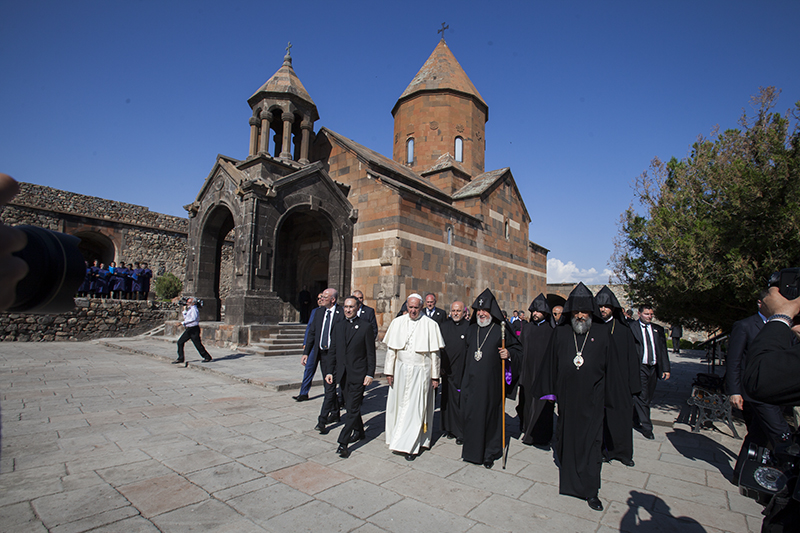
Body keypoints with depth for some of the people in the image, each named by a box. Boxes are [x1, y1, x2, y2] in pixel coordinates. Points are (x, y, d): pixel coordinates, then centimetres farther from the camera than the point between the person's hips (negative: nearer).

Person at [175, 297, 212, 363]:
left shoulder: (194, 309, -12)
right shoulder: (189, 309, 19)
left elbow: (194, 318, -26)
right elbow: (185, 317, 25)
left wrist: (185, 322, -19)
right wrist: (184, 311, 14)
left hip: (194, 329, -10)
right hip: (188, 329, 10)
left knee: (198, 344, -5)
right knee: (180, 342, 5)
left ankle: (207, 357, 7)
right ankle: (180, 358, 12)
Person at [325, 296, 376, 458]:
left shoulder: (365, 326, -5)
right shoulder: (338, 327, 8)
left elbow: (370, 353, -6)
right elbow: (333, 351, 10)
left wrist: (370, 374, -10)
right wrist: (329, 371, 3)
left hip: (358, 374, -5)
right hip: (342, 374, 5)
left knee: (352, 408, -5)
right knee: (350, 406, 17)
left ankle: (343, 443, 1)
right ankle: (359, 431, 37)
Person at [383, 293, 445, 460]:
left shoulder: (430, 325, -6)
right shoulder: (397, 323, 1)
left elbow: (434, 353, -3)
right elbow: (391, 349, 5)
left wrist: (435, 376, -3)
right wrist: (389, 371, 3)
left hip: (420, 371, -3)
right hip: (400, 370, 3)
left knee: (415, 407, -1)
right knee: (398, 405, 11)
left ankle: (410, 446, 11)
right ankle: (399, 438, 32)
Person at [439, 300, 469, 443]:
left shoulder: (470, 327, -5)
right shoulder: (443, 326, 6)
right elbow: (439, 348, 8)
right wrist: (440, 367, 2)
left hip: (464, 372, -3)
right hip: (447, 371, 4)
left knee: (462, 402, 1)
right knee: (448, 399, 12)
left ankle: (463, 433, 14)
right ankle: (451, 429, 27)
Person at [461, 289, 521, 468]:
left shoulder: (501, 329, -4)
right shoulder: (472, 329, 10)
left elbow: (517, 347, 3)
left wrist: (509, 353, -18)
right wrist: (465, 378, 18)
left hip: (491, 381, -4)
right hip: (472, 380, 4)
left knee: (490, 414, 5)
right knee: (471, 414, 7)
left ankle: (489, 453, 21)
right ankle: (472, 449, 24)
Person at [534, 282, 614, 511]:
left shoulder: (602, 332, -3)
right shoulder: (560, 332, 0)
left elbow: (610, 365, 2)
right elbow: (550, 363, 4)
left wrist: (610, 394, 0)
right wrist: (549, 390, 4)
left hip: (592, 397, -1)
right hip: (566, 395, 2)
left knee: (591, 440, 1)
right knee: (566, 435, 14)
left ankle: (590, 489, 12)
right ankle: (568, 469, 38)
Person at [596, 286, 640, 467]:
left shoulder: (623, 329, 2)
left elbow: (632, 357, 4)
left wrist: (633, 383, -1)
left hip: (619, 381, 1)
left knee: (622, 415, 9)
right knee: (601, 416, 6)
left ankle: (623, 452, 26)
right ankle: (605, 450, 22)